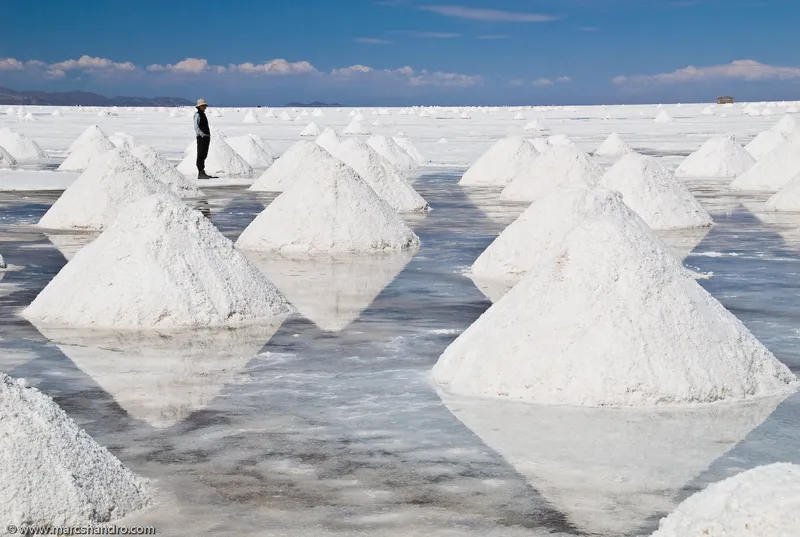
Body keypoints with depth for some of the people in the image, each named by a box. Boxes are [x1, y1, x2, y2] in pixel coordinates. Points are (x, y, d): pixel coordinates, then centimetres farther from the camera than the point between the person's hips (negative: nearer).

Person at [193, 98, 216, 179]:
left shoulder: (203, 114, 18)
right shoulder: (197, 115, -9)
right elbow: (196, 127, -18)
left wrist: (208, 136, 16)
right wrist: (202, 135, -27)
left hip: (206, 137, 9)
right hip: (201, 137, -9)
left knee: (204, 155, 14)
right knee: (200, 155, -7)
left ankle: (202, 172, 21)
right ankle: (200, 173, -7)